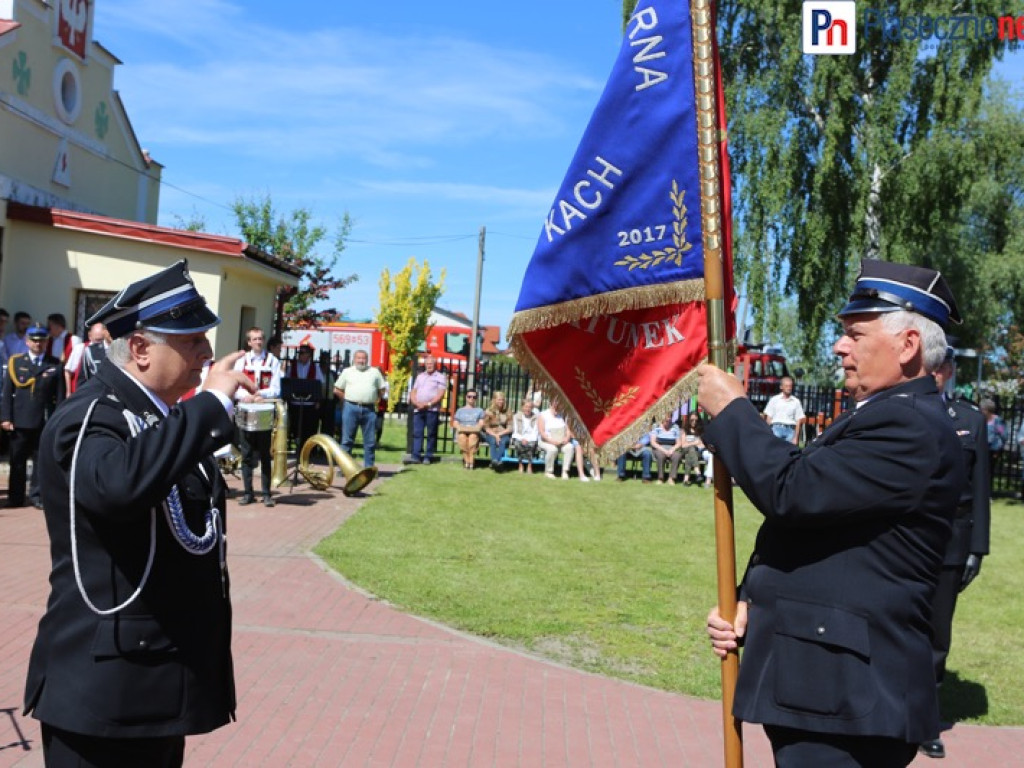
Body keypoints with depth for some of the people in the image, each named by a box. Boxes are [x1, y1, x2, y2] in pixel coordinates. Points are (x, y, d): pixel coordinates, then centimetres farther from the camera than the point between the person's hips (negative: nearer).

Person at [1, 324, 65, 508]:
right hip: (20, 421, 1)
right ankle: (15, 497, 16)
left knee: (41, 460, 4)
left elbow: (60, 396, 2)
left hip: (45, 422, -1)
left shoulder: (55, 365, 4)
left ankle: (37, 496, 12)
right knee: (17, 460, 8)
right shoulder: (15, 362, 7)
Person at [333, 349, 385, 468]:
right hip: (351, 408, -1)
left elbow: (381, 389, 15)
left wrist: (374, 400, 5)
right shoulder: (347, 372, 10)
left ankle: (369, 468, 9)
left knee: (370, 441, 2)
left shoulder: (374, 372, 12)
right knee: (347, 439, 1)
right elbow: (337, 390, 11)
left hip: (369, 409, 1)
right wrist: (347, 400, 4)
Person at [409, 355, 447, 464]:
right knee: (417, 433, -2)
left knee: (431, 434, -3)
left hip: (432, 409, -4)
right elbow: (413, 392, 17)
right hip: (418, 409, 4)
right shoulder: (420, 376, 20)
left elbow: (440, 395, -5)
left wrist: (428, 404, -14)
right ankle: (416, 456, -4)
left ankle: (428, 457, 0)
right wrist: (416, 402, -3)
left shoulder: (441, 377, 4)